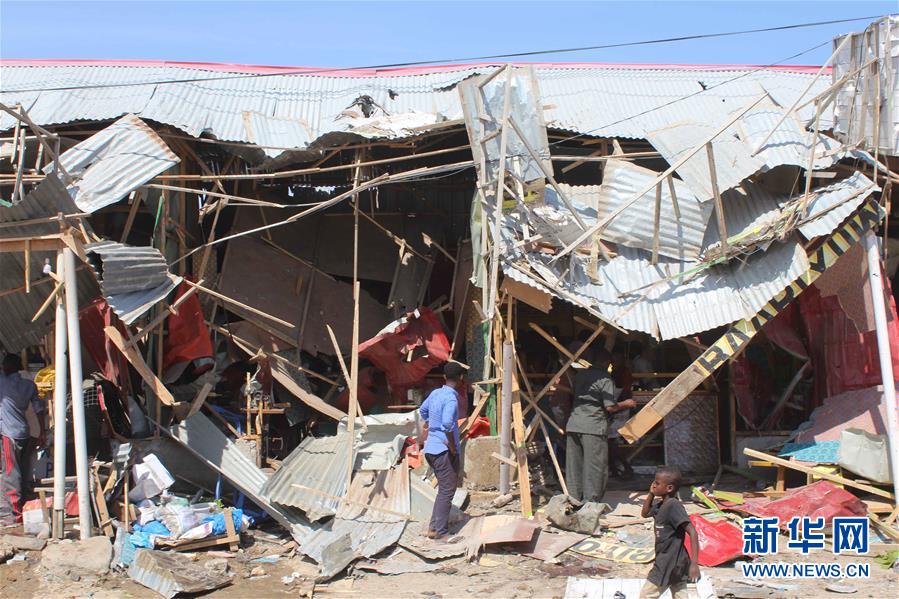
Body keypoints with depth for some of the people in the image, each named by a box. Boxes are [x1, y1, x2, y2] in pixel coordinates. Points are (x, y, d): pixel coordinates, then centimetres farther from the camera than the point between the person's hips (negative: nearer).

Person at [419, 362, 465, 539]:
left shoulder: (435, 393, 7)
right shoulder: (451, 399, -18)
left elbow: (423, 410, 24)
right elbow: (447, 423, -32)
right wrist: (453, 447, -21)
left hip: (431, 448, 8)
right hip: (444, 450, -8)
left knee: (444, 488, 18)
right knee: (447, 491, -1)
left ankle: (435, 526, 21)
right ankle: (438, 531, 0)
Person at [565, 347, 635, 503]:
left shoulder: (579, 375, 13)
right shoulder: (605, 379, -6)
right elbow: (610, 407, -10)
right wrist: (626, 404, 8)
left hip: (573, 425, 6)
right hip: (593, 427, -6)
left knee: (574, 466, 10)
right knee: (595, 469, 0)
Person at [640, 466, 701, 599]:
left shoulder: (673, 505, -21)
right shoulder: (661, 504, 6)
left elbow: (692, 532, -25)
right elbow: (645, 513, 23)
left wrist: (694, 563, -30)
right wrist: (651, 494, 6)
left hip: (669, 565, -9)